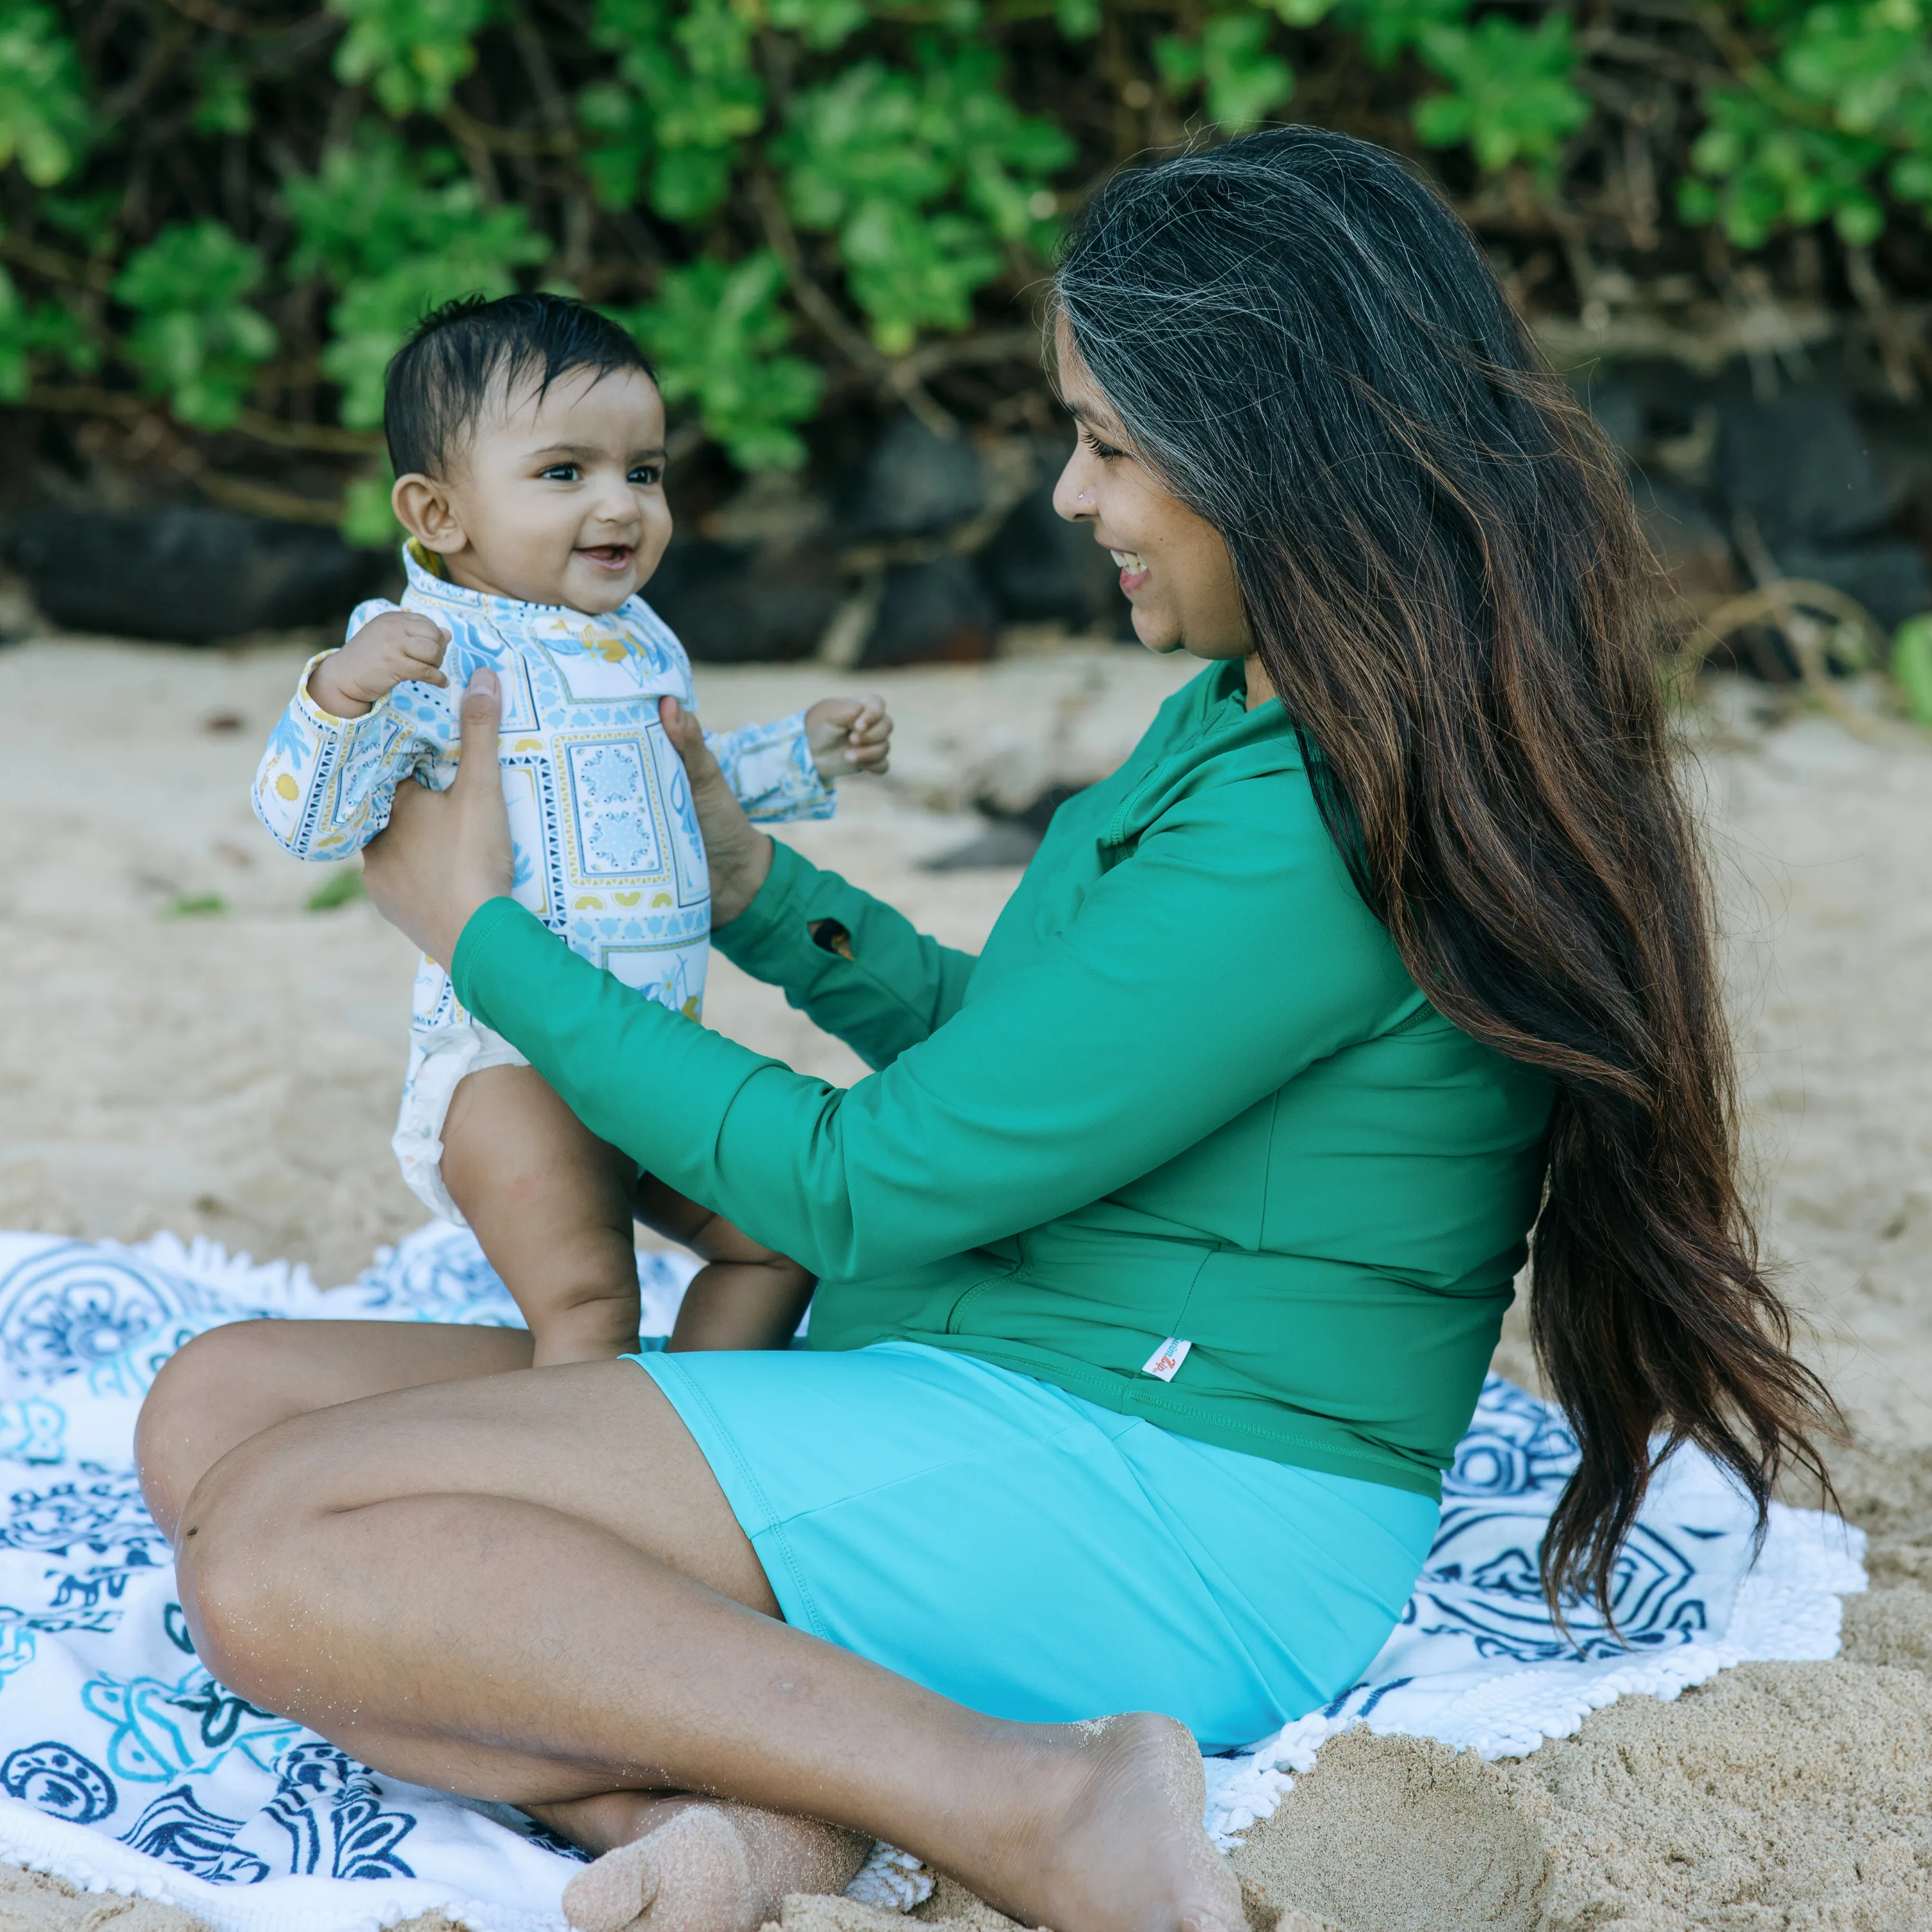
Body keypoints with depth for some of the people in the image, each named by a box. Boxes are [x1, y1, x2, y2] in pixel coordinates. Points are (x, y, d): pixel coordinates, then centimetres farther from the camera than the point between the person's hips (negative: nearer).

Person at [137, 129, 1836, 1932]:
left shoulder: (1324, 831, -20)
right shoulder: (1241, 720, 12)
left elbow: (872, 1186, -15)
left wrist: (487, 933, -2)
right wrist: (746, 883, 15)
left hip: (1173, 1514, -11)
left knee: (271, 1549, -21)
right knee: (216, 1405, 2)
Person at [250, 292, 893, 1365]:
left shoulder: (644, 642, 13)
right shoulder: (432, 647, -14)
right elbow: (308, 817, -22)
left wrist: (803, 753, 27)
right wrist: (341, 689, -38)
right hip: (509, 1058, -8)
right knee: (588, 1305, -16)